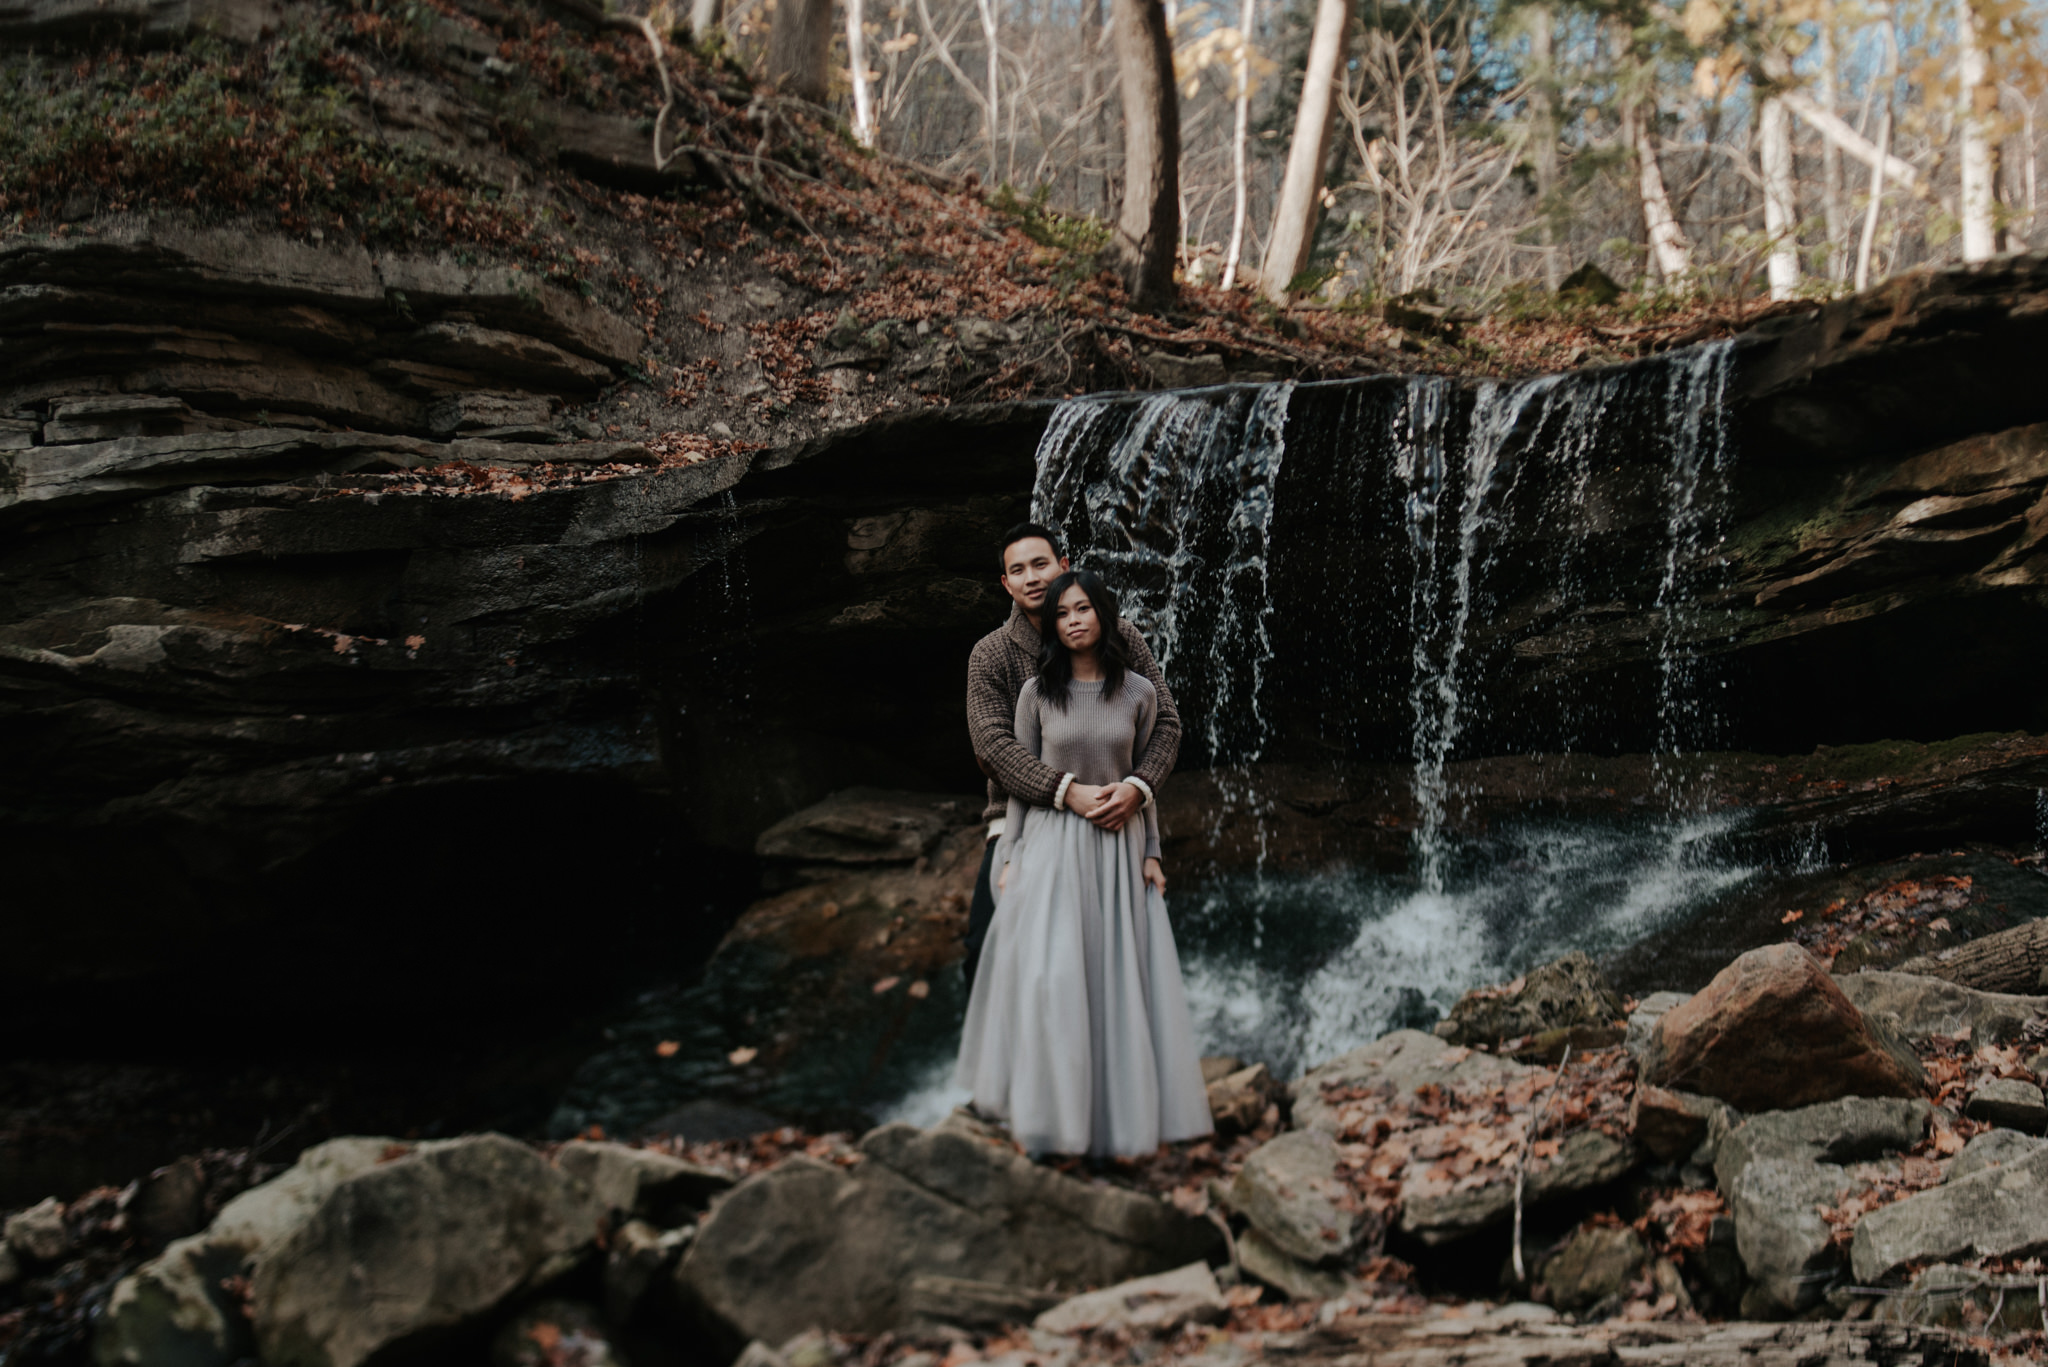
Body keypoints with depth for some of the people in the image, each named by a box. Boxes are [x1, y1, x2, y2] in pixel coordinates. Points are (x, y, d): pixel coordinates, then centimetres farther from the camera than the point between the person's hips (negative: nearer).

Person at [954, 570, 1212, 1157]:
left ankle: (1119, 1107, 17)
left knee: (1119, 975, 3)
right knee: (1045, 974, -9)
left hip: (1118, 847, 1)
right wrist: (1010, 858, -1)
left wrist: (1151, 852, 3)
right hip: (1051, 843, -1)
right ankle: (1045, 1107, 4)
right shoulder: (1037, 692, -1)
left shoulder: (1139, 693, 1)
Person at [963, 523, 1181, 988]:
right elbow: (993, 744, -15)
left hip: (1109, 823, 1)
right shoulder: (990, 655, -3)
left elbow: (1165, 719, -3)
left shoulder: (1118, 637, 0)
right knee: (987, 950, -7)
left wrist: (1138, 787, -23)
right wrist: (1067, 792, -29)